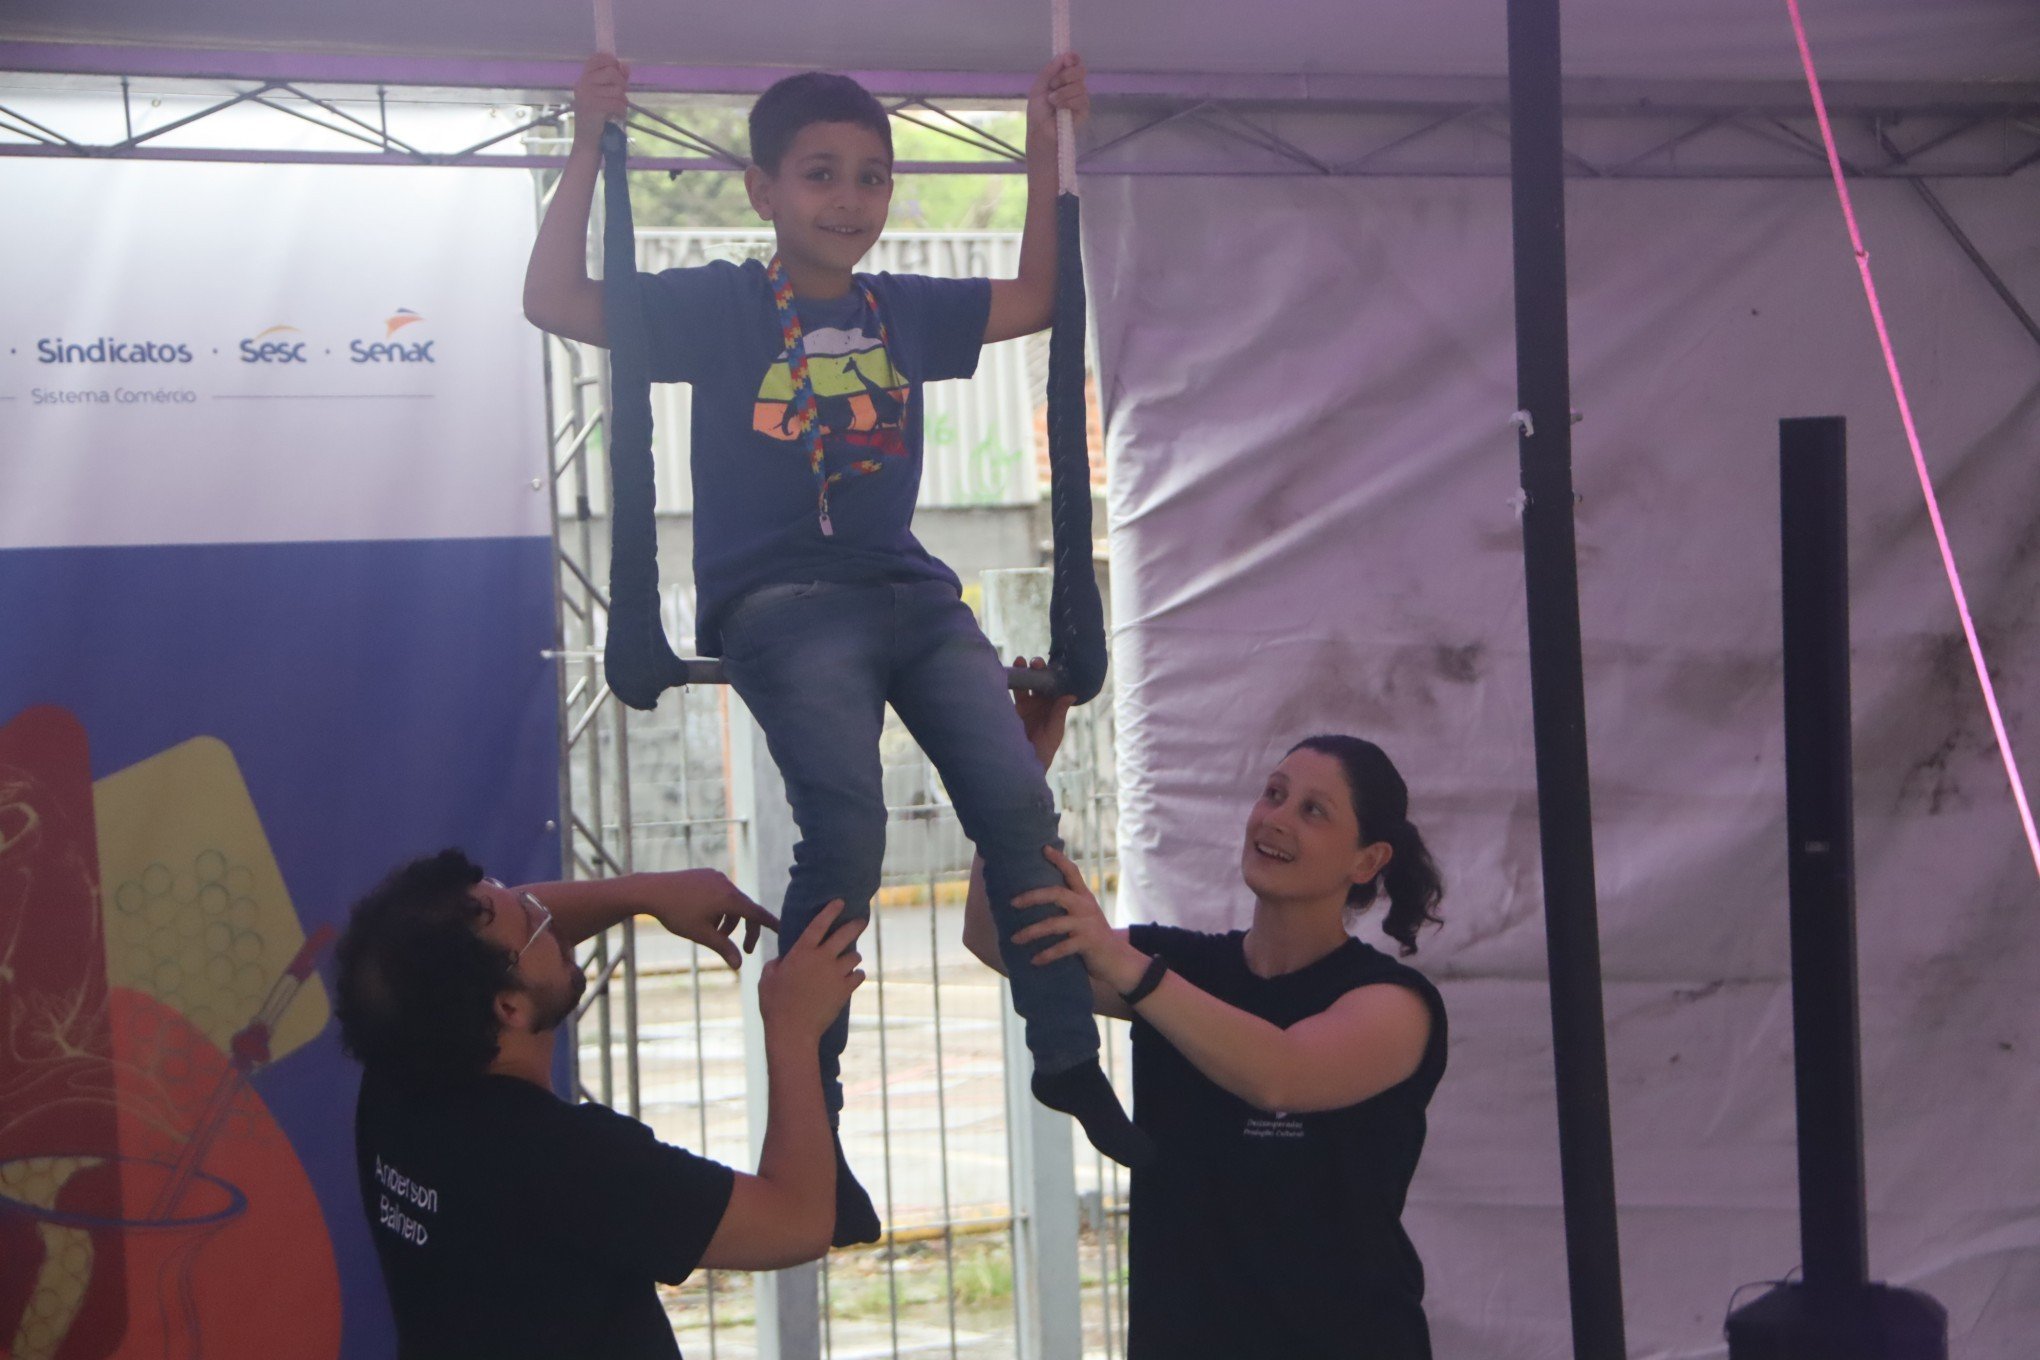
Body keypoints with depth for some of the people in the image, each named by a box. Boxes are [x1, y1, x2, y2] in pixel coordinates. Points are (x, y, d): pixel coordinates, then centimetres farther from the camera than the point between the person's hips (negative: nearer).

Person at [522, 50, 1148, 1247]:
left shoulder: (902, 310, 14)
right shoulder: (720, 306, 1)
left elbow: (1039, 297, 24)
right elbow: (555, 301, -5)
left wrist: (1045, 142, 19)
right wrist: (590, 147, -11)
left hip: (910, 592, 5)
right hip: (780, 602, -5)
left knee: (1017, 801, -12)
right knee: (848, 832, -25)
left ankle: (1069, 1058, 4)